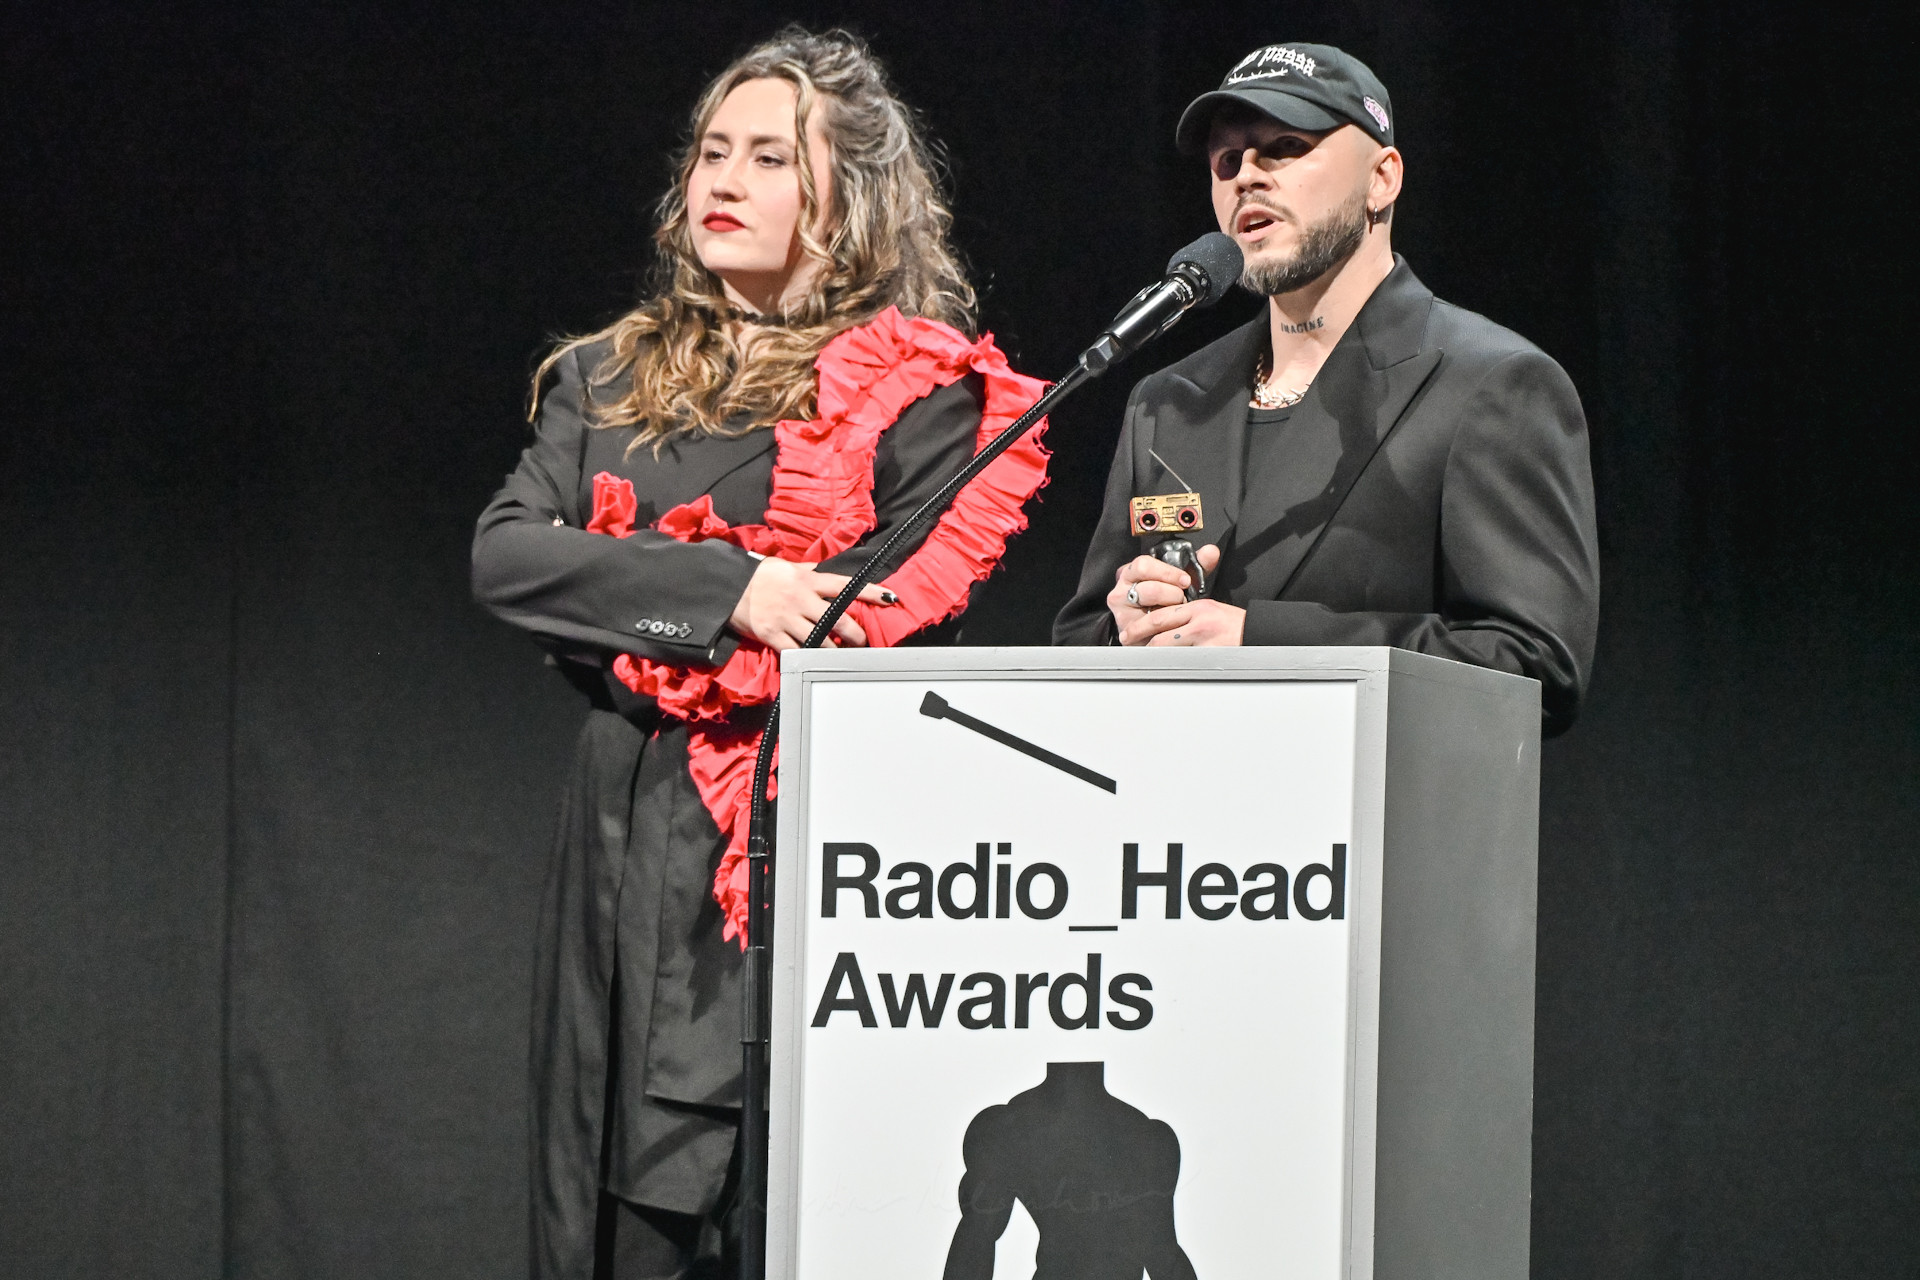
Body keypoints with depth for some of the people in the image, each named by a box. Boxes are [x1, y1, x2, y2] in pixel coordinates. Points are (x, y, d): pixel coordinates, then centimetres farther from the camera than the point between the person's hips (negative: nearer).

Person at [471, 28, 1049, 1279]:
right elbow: (504, 555, 1)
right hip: (627, 843, 5)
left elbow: (899, 626, -8)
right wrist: (722, 590, -13)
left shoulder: (915, 389, 0)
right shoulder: (609, 379, 16)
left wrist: (634, 639, -6)